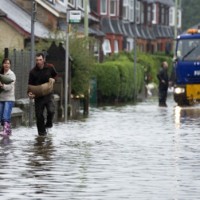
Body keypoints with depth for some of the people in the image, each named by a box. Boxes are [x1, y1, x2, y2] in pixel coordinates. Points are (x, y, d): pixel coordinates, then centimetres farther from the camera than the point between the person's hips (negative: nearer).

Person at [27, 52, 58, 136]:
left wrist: (53, 79, -2)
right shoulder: (33, 72, -6)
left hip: (48, 94, -1)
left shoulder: (50, 67, -4)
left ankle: (48, 123, 10)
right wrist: (30, 92, -21)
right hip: (38, 95, 1)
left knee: (51, 110, -20)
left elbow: (55, 75, 17)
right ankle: (41, 131, 18)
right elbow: (30, 84, -3)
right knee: (39, 114, 2)